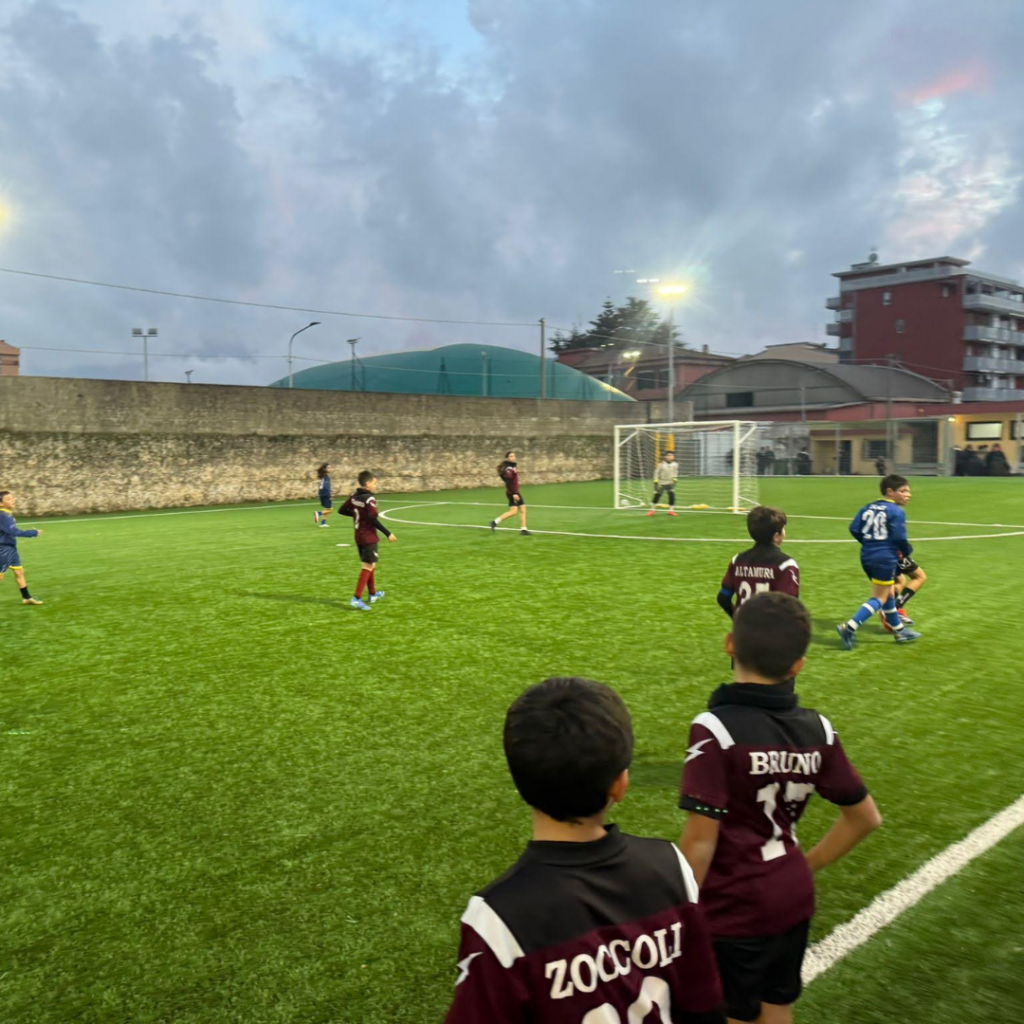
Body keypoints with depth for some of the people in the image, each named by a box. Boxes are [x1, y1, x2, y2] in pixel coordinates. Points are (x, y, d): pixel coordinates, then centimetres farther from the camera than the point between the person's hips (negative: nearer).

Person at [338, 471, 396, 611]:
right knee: (368, 566, -8)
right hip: (369, 537, -9)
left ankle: (373, 594, 32)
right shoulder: (370, 499, -17)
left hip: (359, 537, 9)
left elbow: (341, 511, 14)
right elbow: (374, 519, -22)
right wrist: (388, 533, -18)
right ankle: (357, 598, -16)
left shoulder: (354, 497, 8)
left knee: (370, 565, 21)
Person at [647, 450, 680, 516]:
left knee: (672, 496, -5)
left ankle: (671, 510, 8)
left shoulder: (675, 464, -1)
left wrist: (674, 480, -1)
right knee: (657, 496, -1)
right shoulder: (661, 464, -10)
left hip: (670, 483, 3)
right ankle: (652, 510, 12)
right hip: (661, 483, -3)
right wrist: (656, 482, -10)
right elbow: (657, 473, -6)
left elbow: (675, 473, 11)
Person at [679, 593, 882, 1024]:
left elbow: (700, 840, -22)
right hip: (793, 899, 6)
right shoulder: (816, 728, -5)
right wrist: (806, 867, 15)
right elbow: (865, 817, 6)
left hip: (732, 908, -5)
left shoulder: (716, 729, -23)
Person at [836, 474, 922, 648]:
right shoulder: (896, 511, -11)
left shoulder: (868, 507, 9)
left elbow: (854, 529, 3)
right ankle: (849, 627, -13)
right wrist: (907, 552, 1)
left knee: (888, 593, 22)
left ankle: (899, 631, 34)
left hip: (867, 556, 8)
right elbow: (899, 538, -18)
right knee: (879, 599, -1)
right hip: (885, 559, -8)